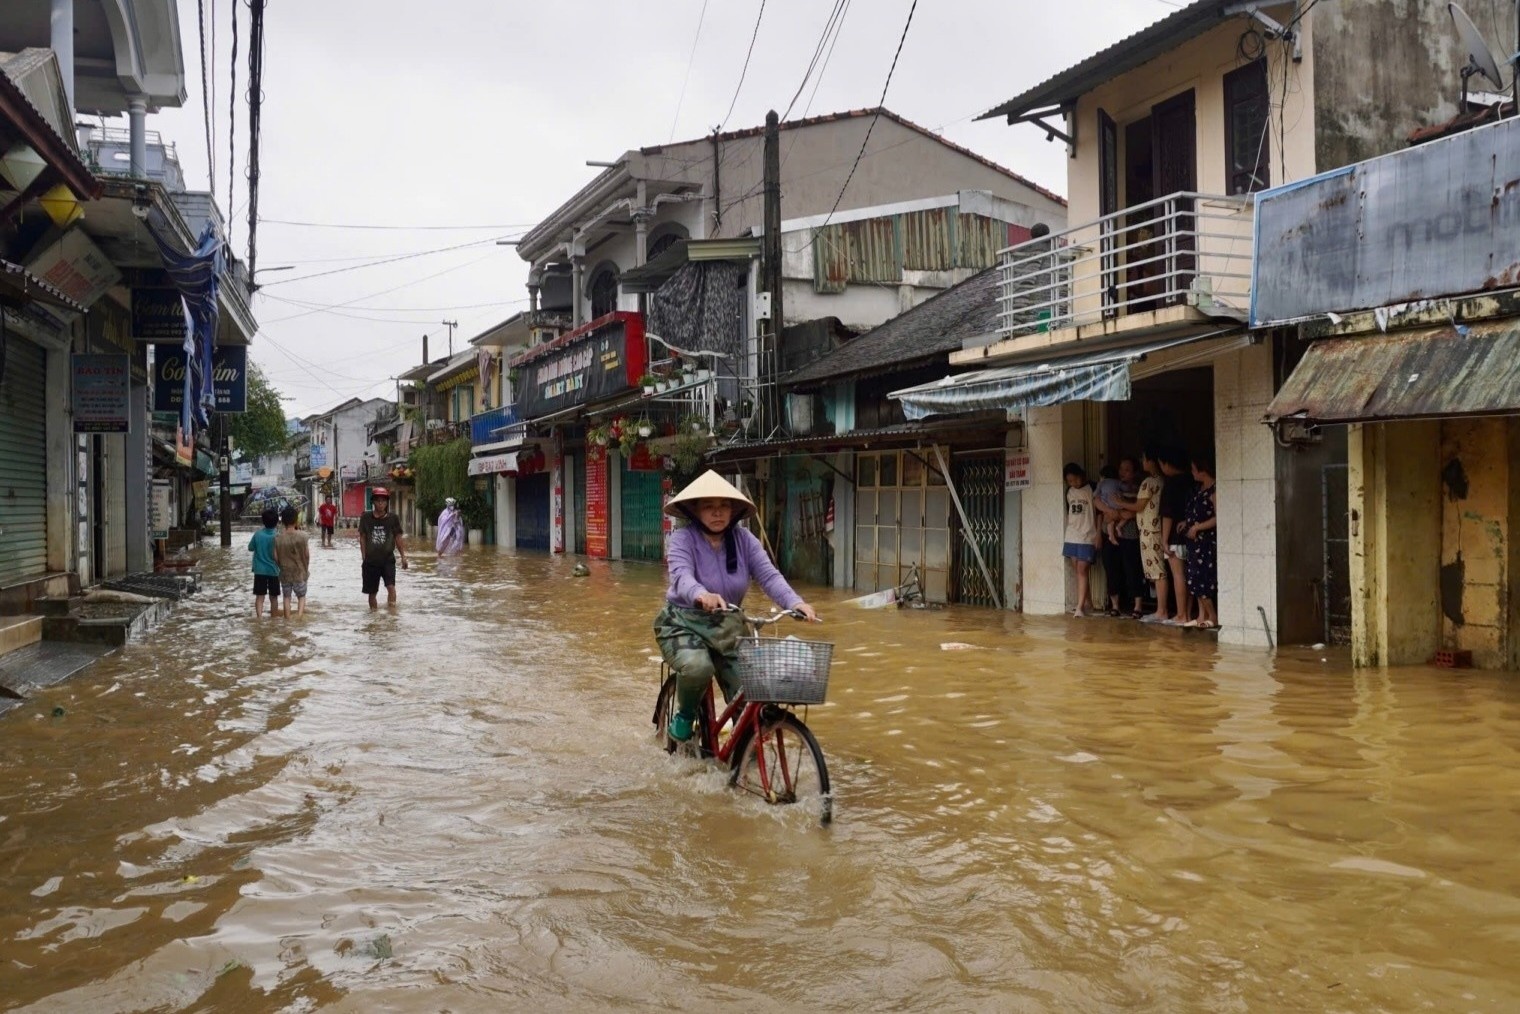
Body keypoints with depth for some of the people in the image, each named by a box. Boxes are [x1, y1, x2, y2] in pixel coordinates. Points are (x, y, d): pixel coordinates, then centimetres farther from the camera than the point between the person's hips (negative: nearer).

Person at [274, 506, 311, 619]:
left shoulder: (278, 538, -10)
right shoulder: (302, 536, -14)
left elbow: (275, 557, -7)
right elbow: (307, 555, -8)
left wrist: (282, 566, 13)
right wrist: (306, 569, 8)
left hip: (285, 573, 1)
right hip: (300, 572, -1)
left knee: (287, 597, 15)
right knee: (301, 596, 13)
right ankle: (299, 616, -7)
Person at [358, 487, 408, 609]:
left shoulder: (393, 518, -1)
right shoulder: (366, 518, 0)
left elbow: (398, 538, 7)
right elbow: (362, 538, 5)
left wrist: (403, 557, 5)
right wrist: (364, 558, 1)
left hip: (388, 559, -1)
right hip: (371, 560, 1)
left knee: (390, 585, -22)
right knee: (371, 592, 9)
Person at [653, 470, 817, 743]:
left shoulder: (744, 539, -4)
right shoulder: (683, 539, -15)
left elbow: (769, 575, -15)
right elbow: (681, 576, -33)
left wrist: (795, 602, -34)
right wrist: (701, 595, -56)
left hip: (726, 627, 4)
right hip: (683, 623, -4)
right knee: (697, 666, -33)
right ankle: (684, 716, -2)